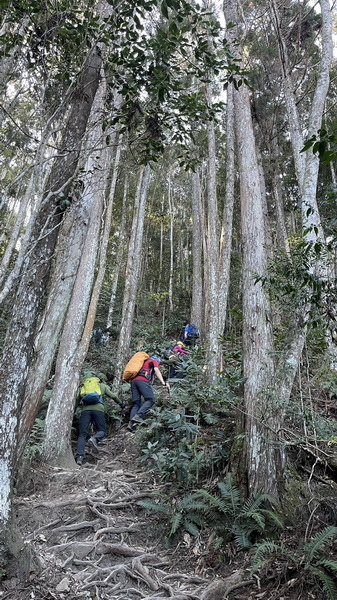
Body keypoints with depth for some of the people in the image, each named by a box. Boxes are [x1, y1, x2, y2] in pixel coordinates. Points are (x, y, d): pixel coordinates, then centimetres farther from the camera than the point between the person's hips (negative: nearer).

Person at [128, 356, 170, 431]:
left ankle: (131, 423, -9)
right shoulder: (155, 361, 19)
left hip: (133, 380, 7)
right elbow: (156, 370, -2)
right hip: (142, 380, -7)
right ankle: (138, 416, -24)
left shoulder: (144, 362, 38)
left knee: (136, 403, 5)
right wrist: (163, 383, -12)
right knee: (151, 399, -8)